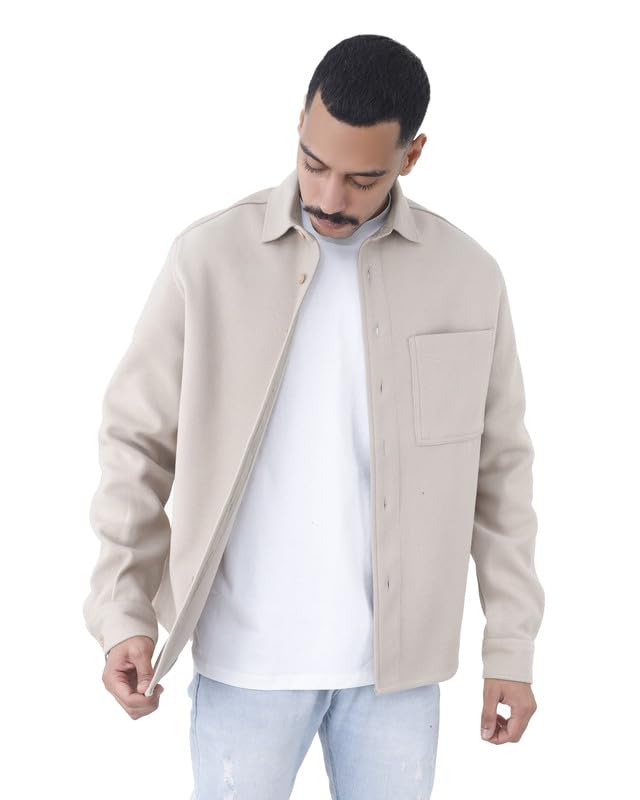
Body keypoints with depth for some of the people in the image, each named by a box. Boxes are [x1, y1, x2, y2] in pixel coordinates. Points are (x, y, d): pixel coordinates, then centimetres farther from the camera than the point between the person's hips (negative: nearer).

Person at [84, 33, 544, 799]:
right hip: (246, 657, -1)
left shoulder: (468, 276, -1)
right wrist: (123, 613, -10)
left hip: (397, 658, 2)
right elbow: (137, 439, -1)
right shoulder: (208, 256, -7)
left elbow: (500, 467, 5)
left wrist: (511, 647, 4)